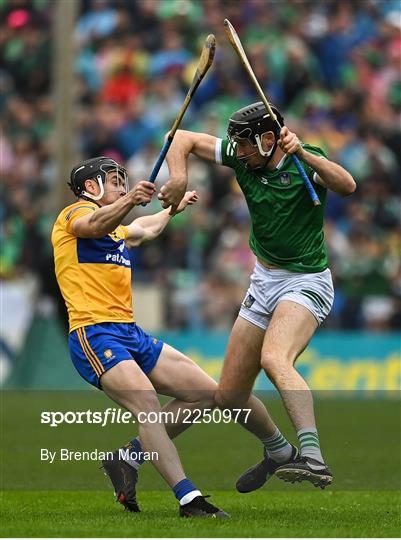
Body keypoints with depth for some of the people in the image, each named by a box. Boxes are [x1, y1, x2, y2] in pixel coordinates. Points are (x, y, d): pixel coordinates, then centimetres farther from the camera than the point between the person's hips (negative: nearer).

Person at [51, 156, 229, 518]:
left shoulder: (117, 232, 28)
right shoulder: (76, 214, 0)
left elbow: (146, 230, 51)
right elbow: (96, 224, -26)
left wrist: (175, 207, 67)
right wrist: (129, 200, -45)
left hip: (132, 335, 10)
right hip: (94, 335, -10)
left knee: (206, 393, 4)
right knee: (146, 402, -28)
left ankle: (128, 460, 9)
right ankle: (189, 500, -35)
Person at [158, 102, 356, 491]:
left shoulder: (307, 162, -15)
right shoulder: (241, 157, -1)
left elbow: (347, 186, -34)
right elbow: (183, 138, 5)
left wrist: (303, 154, -45)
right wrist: (179, 177, -14)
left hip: (307, 283, -7)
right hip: (264, 281, 7)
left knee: (274, 360, -36)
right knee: (230, 396, 9)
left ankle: (313, 458, -48)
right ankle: (278, 452, 36)